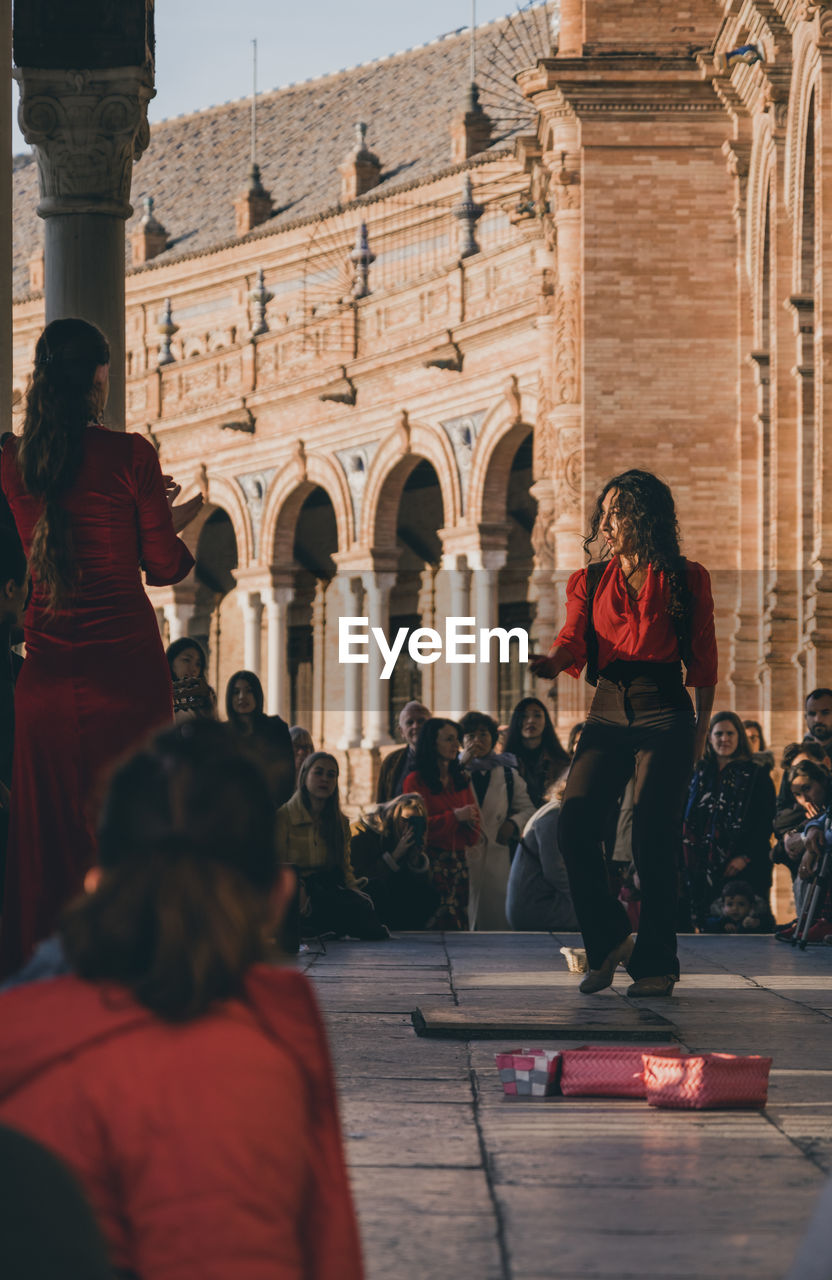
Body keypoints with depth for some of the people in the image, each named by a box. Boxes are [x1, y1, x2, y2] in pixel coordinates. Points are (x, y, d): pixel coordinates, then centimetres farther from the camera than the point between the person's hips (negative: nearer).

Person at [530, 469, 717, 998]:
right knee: (575, 828, -11)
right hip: (608, 713, 3)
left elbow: (704, 659, 8)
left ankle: (656, 964, 1)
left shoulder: (685, 579, 7)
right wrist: (550, 661, -20)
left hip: (666, 711, -3)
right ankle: (609, 940, 7)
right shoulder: (590, 582, 16)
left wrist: (701, 727, 2)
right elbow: (575, 640, 1)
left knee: (653, 841, -7)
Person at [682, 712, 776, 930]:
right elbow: (687, 819, 15)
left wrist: (745, 857, -11)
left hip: (743, 868, -3)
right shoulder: (699, 773, 15)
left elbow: (765, 822, -1)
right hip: (703, 866, 3)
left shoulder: (756, 775, 5)